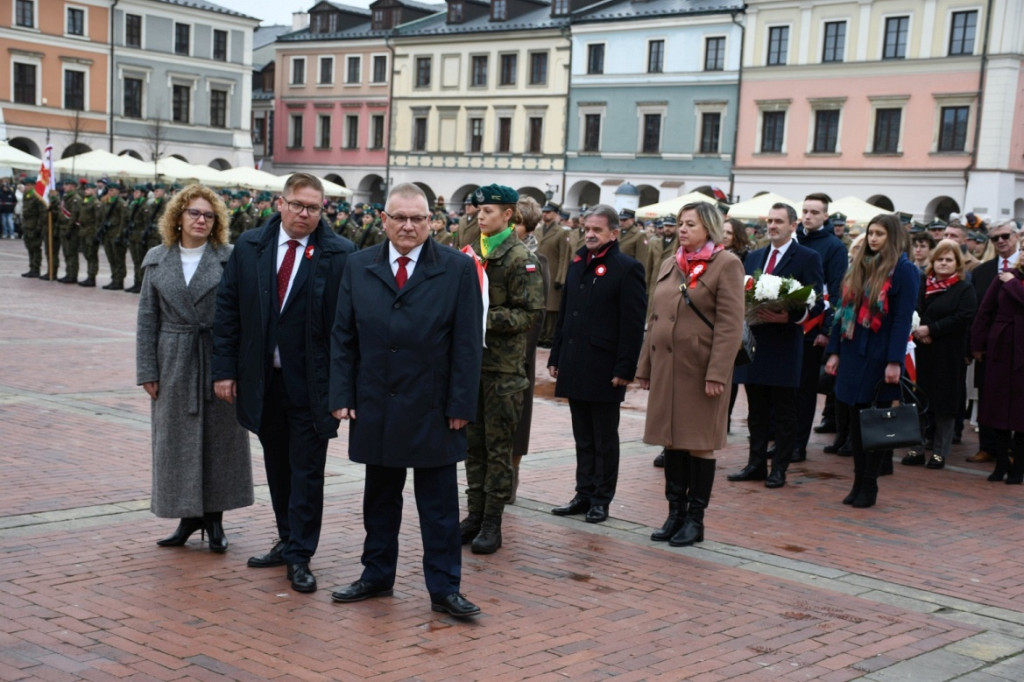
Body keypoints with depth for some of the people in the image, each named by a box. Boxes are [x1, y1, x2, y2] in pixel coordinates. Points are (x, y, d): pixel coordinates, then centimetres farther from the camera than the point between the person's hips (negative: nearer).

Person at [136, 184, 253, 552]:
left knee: (220, 439, 4)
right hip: (175, 365, 2)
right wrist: (147, 370, 0)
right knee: (177, 439, 6)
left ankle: (215, 518, 16)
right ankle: (189, 516, 18)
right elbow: (147, 319, 6)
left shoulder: (230, 259, -1)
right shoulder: (157, 260, 6)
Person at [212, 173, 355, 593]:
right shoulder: (248, 247, 3)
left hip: (311, 383, -4)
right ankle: (288, 541, 30)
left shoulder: (340, 255, -8)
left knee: (306, 470, 2)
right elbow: (228, 310, 6)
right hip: (262, 379, 4)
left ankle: (299, 556, 10)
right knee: (277, 465, 16)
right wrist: (224, 368, 1)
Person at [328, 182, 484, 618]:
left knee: (439, 503, 4)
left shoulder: (457, 269, -3)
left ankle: (444, 589, 12)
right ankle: (377, 576, 28)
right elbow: (343, 336, 6)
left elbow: (467, 344, -5)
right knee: (380, 497, 15)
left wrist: (460, 406, -9)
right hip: (375, 407, 3)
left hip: (433, 410, -3)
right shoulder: (359, 267, 5)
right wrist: (342, 396, 0)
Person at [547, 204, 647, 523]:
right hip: (575, 368, 6)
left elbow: (633, 325, -12)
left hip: (604, 371, -6)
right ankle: (584, 494, 21)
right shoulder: (577, 264, 13)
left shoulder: (628, 269, -8)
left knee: (604, 440, 4)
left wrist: (624, 370, -16)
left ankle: (601, 500, 13)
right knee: (583, 438, 13)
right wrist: (556, 358, 14)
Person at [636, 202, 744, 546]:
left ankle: (695, 519, 11)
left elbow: (730, 325, -13)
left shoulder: (726, 264, -6)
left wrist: (717, 374, -18)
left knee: (700, 443, 1)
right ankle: (675, 513, 20)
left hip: (701, 370, -6)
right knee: (672, 440, 10)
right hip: (666, 366, 6)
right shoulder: (670, 265, 14)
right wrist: (644, 366, 14)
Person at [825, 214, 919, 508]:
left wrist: (894, 362, -18)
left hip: (879, 357, -6)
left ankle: (869, 486, 8)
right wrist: (834, 351, 8)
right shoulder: (857, 267, 12)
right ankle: (858, 482, 16)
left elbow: (903, 319, -12)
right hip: (852, 352, 6)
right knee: (855, 420, 9)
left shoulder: (904, 270, -7)